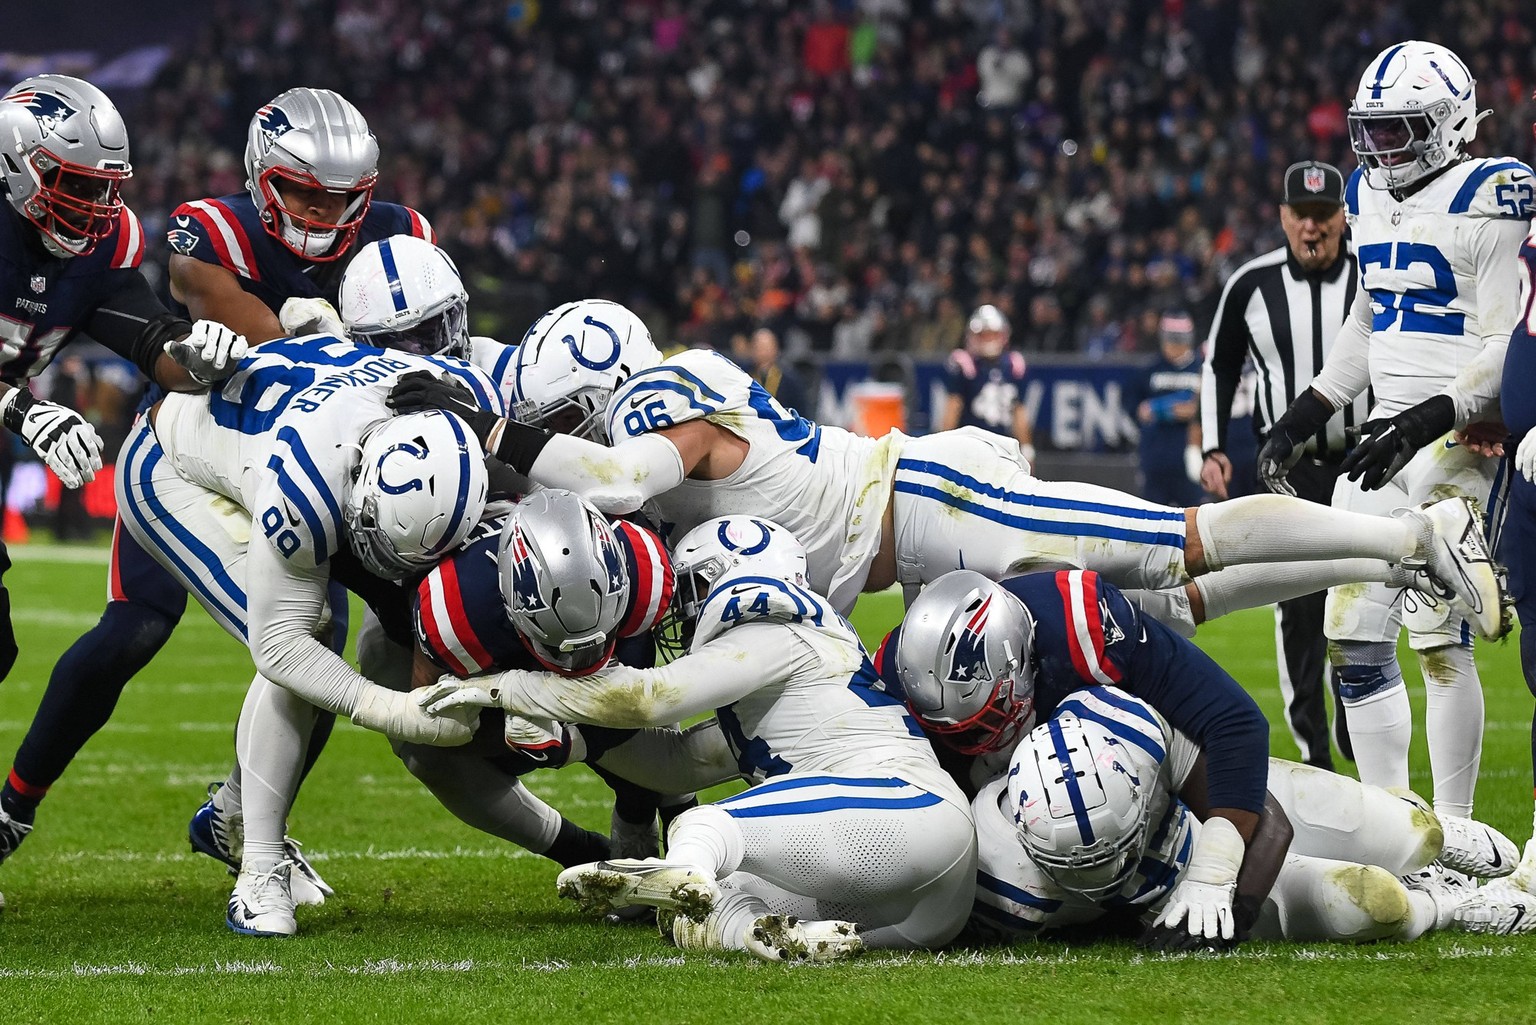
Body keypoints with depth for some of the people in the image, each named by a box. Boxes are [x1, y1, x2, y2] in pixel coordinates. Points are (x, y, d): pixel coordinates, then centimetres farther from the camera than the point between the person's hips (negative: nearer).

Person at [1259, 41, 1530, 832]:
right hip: (1389, 439, 8)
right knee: (1352, 634, 5)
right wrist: (1302, 418, 21)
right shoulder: (1371, 197, 13)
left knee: (1439, 638, -11)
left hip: (1462, 441, -8)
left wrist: (1425, 423, -24)